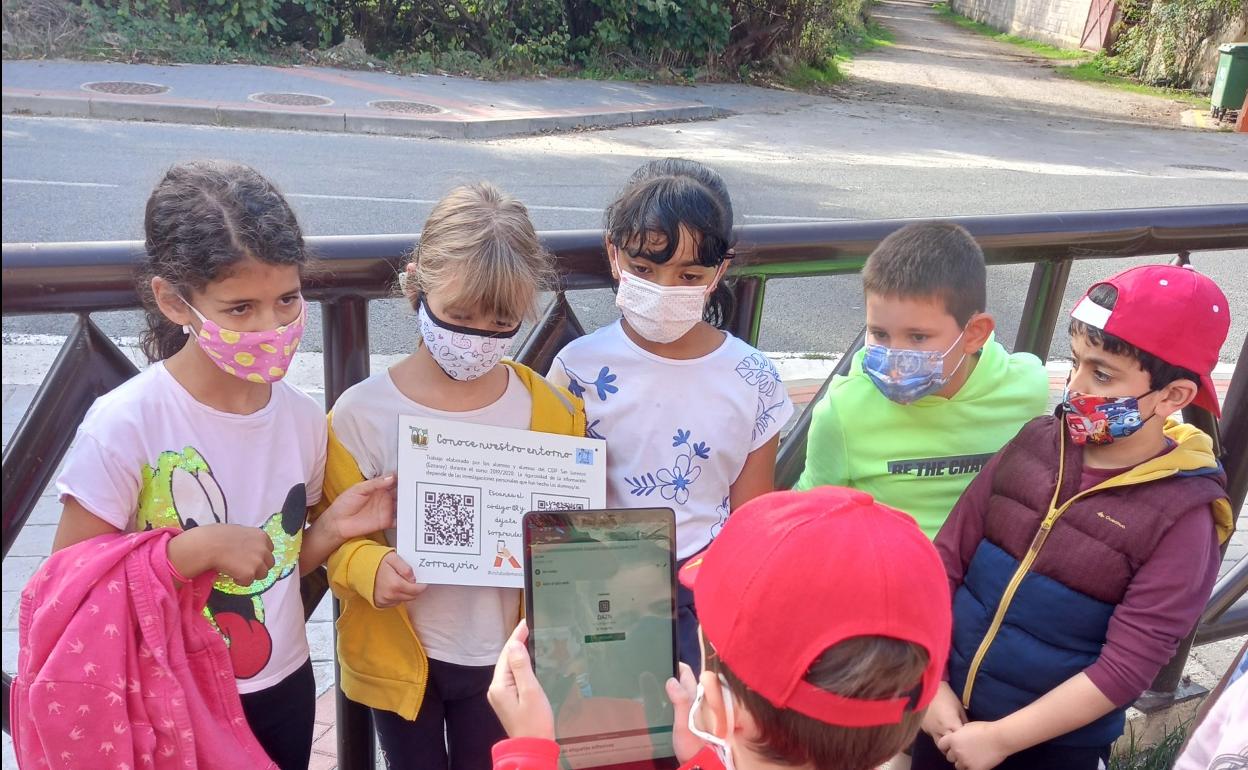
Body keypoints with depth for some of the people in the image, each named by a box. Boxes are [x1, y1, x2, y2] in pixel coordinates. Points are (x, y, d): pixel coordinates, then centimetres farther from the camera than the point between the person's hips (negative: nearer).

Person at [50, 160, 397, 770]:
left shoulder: (303, 419, -6)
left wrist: (332, 528, -12)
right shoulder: (126, 424, -21)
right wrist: (200, 546, -25)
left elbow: (276, 564, 6)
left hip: (284, 690, 4)